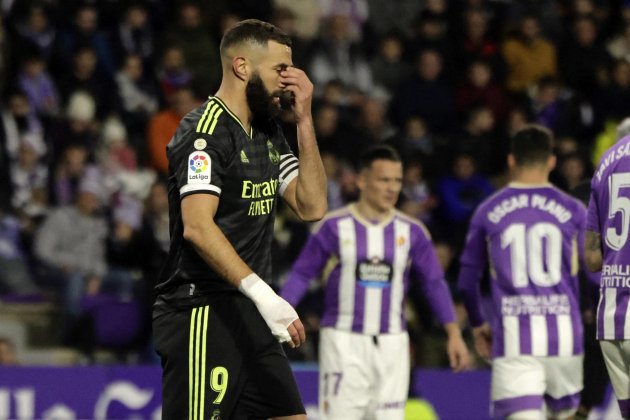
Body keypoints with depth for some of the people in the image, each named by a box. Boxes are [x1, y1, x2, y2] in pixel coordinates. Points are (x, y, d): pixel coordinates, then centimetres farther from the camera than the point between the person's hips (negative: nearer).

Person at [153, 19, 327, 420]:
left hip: (249, 315, 9)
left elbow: (312, 206, 13)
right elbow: (197, 227, -24)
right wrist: (262, 293, -33)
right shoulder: (205, 131, -13)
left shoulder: (268, 132, 16)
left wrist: (304, 121, 6)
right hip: (203, 314, -9)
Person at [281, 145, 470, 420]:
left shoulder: (412, 231, 5)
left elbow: (434, 283, 9)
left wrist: (454, 334, 2)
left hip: (391, 344, 3)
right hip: (343, 342, -3)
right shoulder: (334, 226, -3)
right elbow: (302, 274, 1)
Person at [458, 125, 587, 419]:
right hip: (563, 334, 1)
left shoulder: (488, 211, 5)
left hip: (513, 338, -1)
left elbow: (467, 279, 11)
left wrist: (477, 325, 26)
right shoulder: (573, 210, 4)